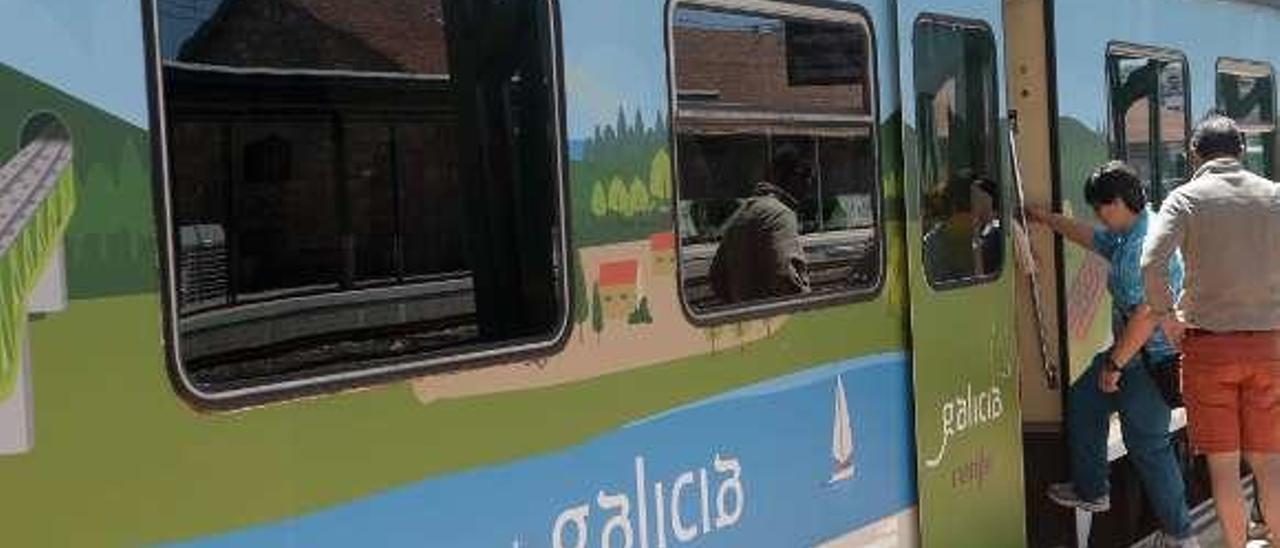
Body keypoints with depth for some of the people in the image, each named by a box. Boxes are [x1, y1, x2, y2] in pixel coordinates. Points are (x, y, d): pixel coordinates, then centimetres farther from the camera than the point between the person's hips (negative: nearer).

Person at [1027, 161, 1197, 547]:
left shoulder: (1147, 244, -24)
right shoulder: (1125, 237, 8)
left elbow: (1148, 314, -28)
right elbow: (1090, 237, 29)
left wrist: (1114, 363, -21)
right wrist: (1045, 219, 33)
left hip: (1151, 358, -11)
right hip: (1132, 352, 11)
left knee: (1147, 444, -5)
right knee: (1083, 400, 19)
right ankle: (1091, 491, 30)